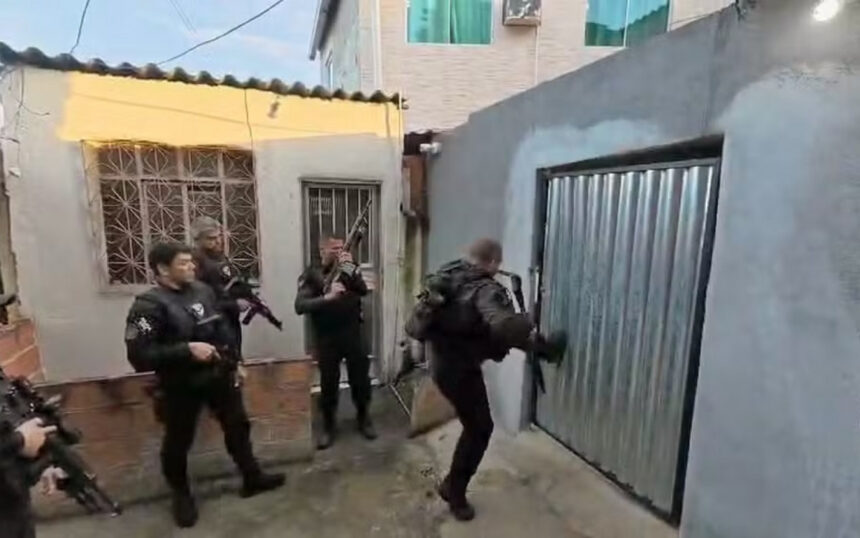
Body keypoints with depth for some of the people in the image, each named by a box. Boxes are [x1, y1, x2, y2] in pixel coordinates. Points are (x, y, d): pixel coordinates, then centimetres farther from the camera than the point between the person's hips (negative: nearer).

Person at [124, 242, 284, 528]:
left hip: (218, 374, 6)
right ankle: (181, 494, 39)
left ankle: (252, 478, 34)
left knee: (238, 425, 15)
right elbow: (139, 355, -23)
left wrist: (234, 362, 8)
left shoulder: (202, 290, 0)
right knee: (178, 441, 13)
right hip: (181, 385, -5)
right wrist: (188, 350, -29)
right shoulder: (148, 305, -18)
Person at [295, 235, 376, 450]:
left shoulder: (350, 269, 3)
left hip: (353, 335, 2)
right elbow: (300, 306, -17)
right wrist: (327, 296, -31)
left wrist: (351, 269, -24)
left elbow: (364, 290, -12)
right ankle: (328, 427, 27)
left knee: (360, 379, 11)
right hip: (326, 339, -2)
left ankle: (364, 419, 33)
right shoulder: (312, 274, -5)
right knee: (328, 384, 8)